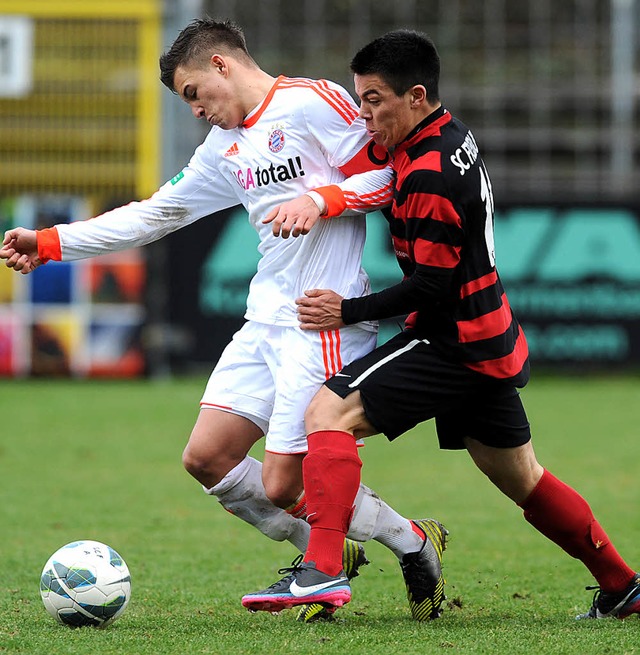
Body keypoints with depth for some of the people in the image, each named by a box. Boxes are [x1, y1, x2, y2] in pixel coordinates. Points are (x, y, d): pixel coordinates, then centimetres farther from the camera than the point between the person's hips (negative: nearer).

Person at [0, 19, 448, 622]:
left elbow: (386, 176, -9)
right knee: (206, 458, 1)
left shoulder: (312, 102, -7)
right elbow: (156, 213, 23)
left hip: (326, 325, -9)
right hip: (266, 320, 9)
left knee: (282, 486, -10)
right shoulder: (225, 148, 18)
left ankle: (413, 544, 12)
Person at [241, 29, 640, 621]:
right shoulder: (453, 137, 8)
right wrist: (317, 201, -1)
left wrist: (348, 312, -12)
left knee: (329, 412, -15)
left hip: (454, 342, -10)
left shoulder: (428, 177, -21)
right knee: (522, 479, 21)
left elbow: (431, 286, -20)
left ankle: (322, 571, -25)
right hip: (488, 343, 10)